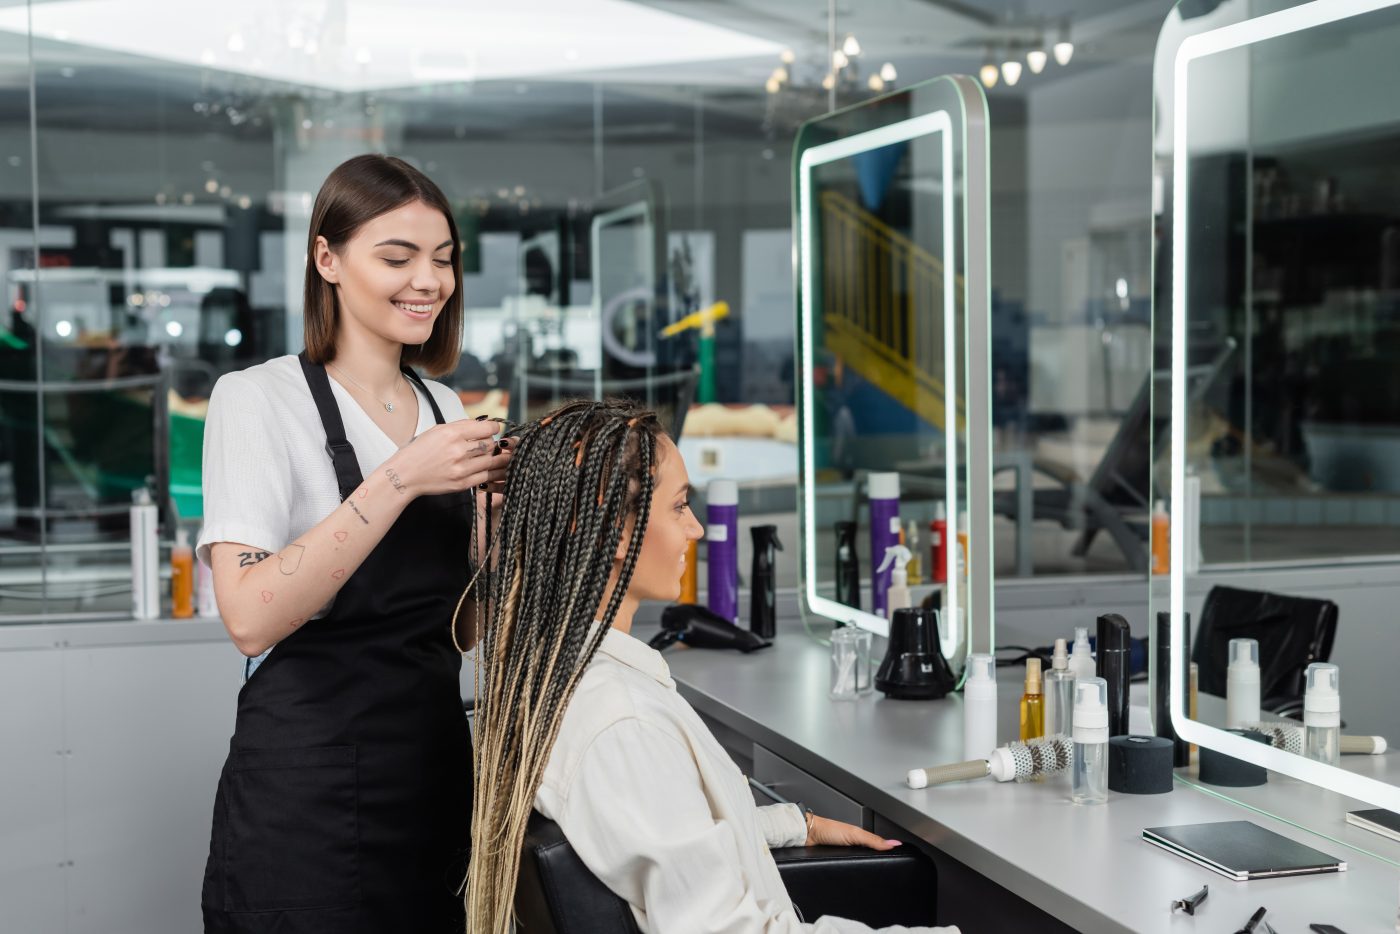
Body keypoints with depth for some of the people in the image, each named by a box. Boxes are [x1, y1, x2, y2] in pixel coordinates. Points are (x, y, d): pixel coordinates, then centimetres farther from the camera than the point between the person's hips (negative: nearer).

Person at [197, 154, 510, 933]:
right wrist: (398, 481, -26)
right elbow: (251, 618, -22)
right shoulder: (259, 400, -9)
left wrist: (490, 503, -4)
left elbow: (460, 626, 12)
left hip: (436, 773, 6)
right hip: (310, 795, -6)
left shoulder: (444, 407, 9)